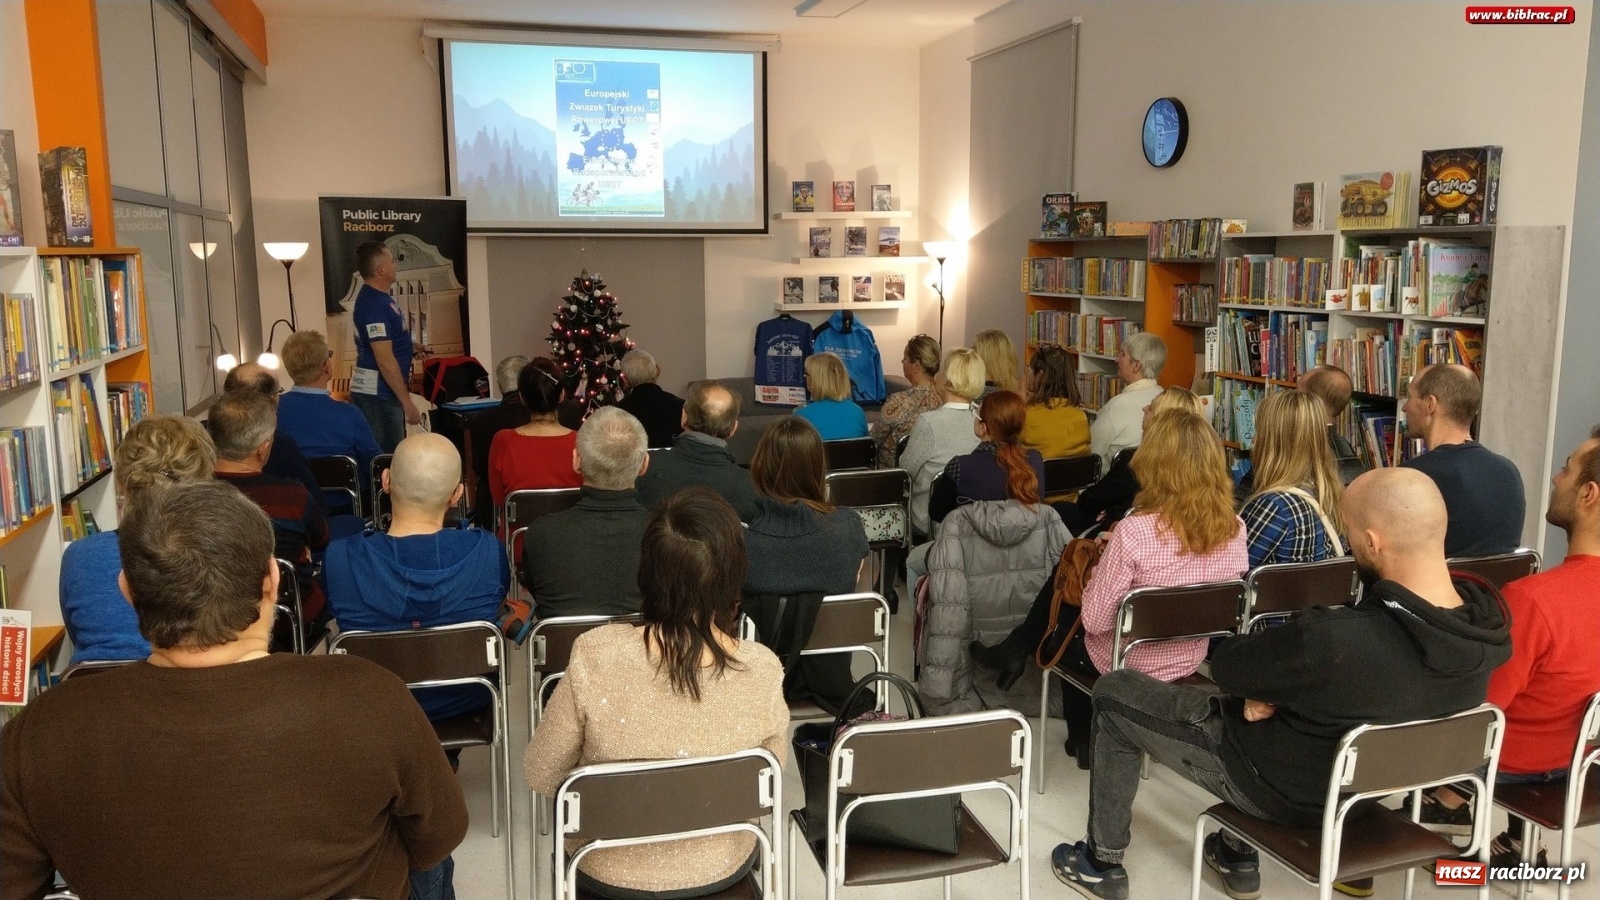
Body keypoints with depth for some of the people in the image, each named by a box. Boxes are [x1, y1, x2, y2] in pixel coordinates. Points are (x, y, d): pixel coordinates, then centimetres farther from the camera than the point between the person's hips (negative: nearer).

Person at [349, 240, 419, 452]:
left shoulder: (380, 298, 13)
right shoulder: (373, 304, -18)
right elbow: (385, 360, -22)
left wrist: (409, 347, 14)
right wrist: (407, 402, -21)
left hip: (381, 394, 10)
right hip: (377, 395, -10)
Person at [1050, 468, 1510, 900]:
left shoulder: (1330, 642, -41)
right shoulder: (1483, 617, -18)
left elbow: (1224, 663, -23)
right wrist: (1271, 679, -9)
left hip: (1287, 789, -7)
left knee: (1115, 691, 9)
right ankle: (1238, 856, 38)